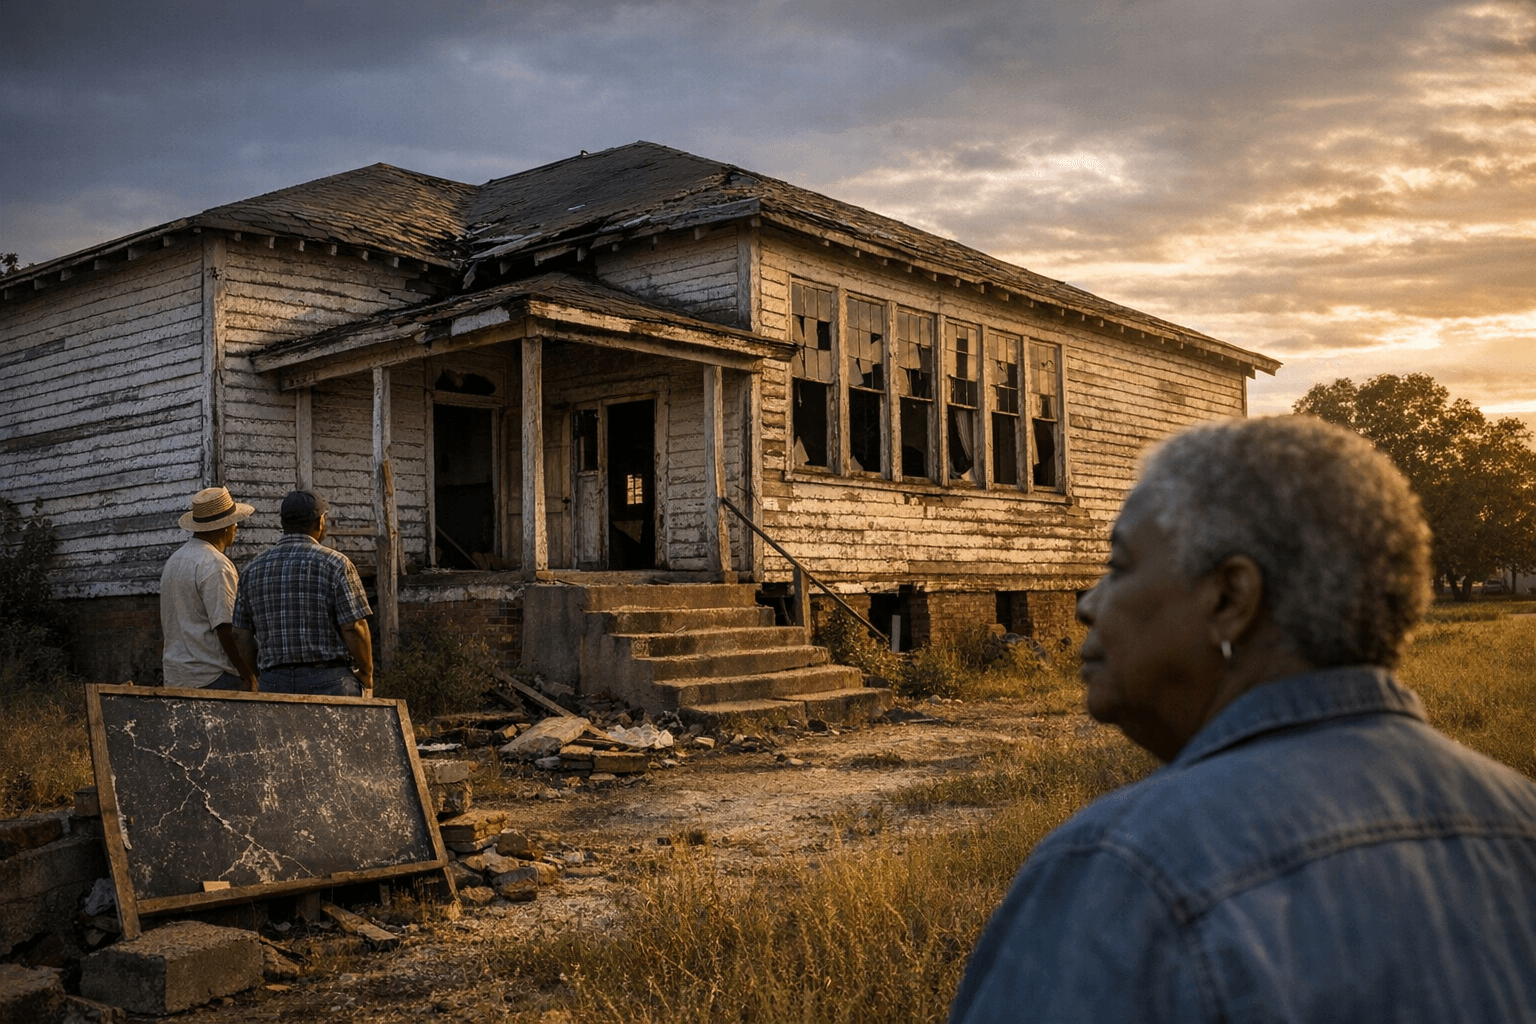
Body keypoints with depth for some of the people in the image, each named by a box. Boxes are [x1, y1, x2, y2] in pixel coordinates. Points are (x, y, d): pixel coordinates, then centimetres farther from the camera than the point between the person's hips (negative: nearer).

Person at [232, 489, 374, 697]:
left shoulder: (253, 569, 8)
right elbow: (354, 629, -10)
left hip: (273, 682, 4)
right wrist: (367, 677, 1)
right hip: (329, 679, -4)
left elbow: (241, 635, 9)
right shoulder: (335, 564, -6)